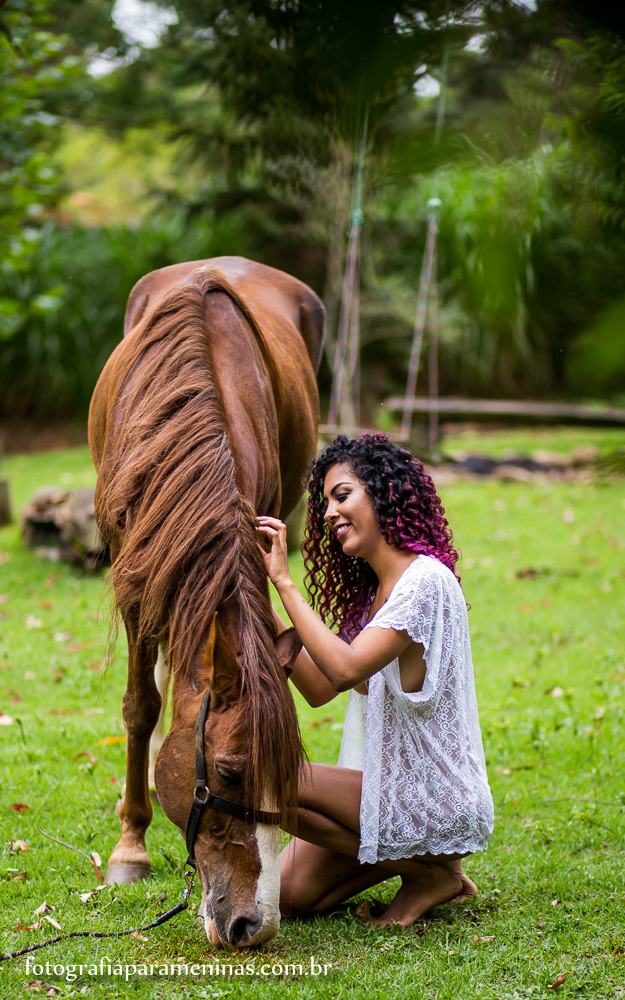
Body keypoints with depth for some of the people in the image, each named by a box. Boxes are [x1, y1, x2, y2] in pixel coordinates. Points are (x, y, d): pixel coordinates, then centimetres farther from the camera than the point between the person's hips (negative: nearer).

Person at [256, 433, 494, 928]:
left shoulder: (426, 581, -18)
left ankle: (429, 871, -5)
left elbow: (345, 668, -29)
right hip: (392, 784, 9)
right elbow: (320, 688, 7)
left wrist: (284, 581, -23)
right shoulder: (373, 591, 11)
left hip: (434, 800, -9)